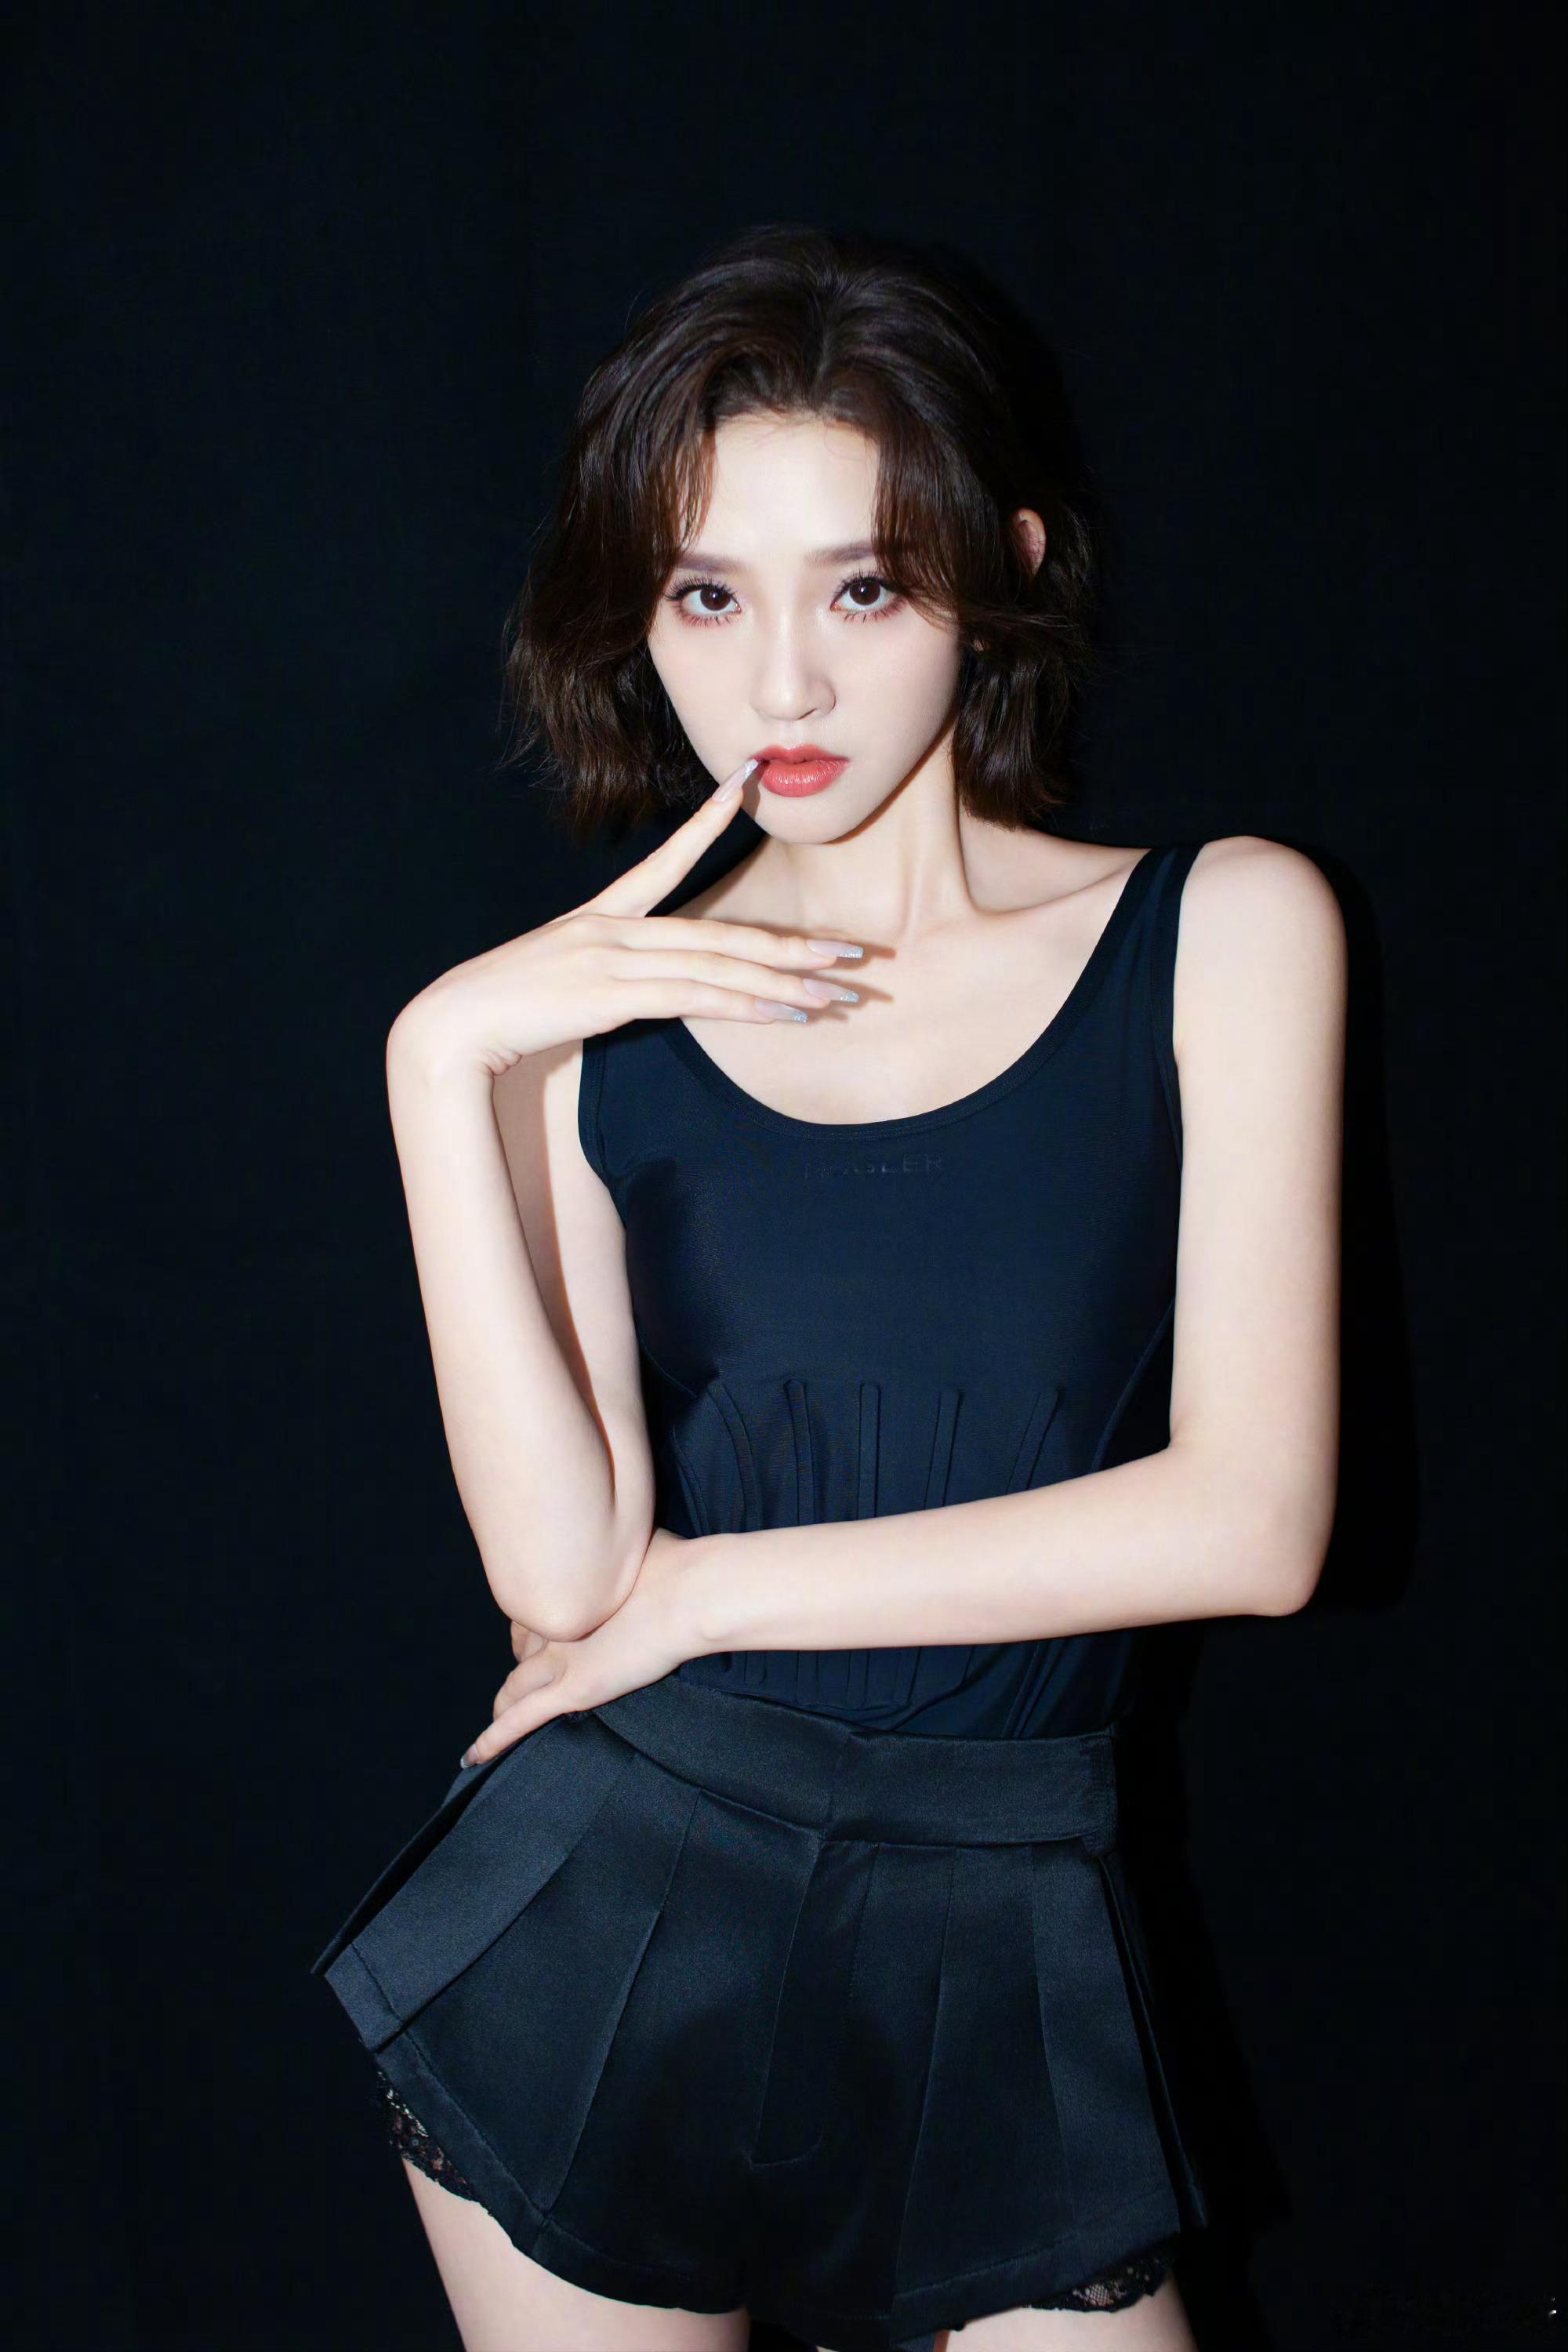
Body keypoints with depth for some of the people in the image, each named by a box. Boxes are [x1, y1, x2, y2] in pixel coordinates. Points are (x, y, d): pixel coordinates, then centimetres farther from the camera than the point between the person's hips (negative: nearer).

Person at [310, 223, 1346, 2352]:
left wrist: (707, 1588, -8)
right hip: (607, 1916, 1)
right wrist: (441, 1062, -16)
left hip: (999, 1970, -1)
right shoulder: (592, 1012, 1)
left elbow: (1252, 1520, -11)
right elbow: (562, 1567, -11)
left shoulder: (1220, 930, -3)